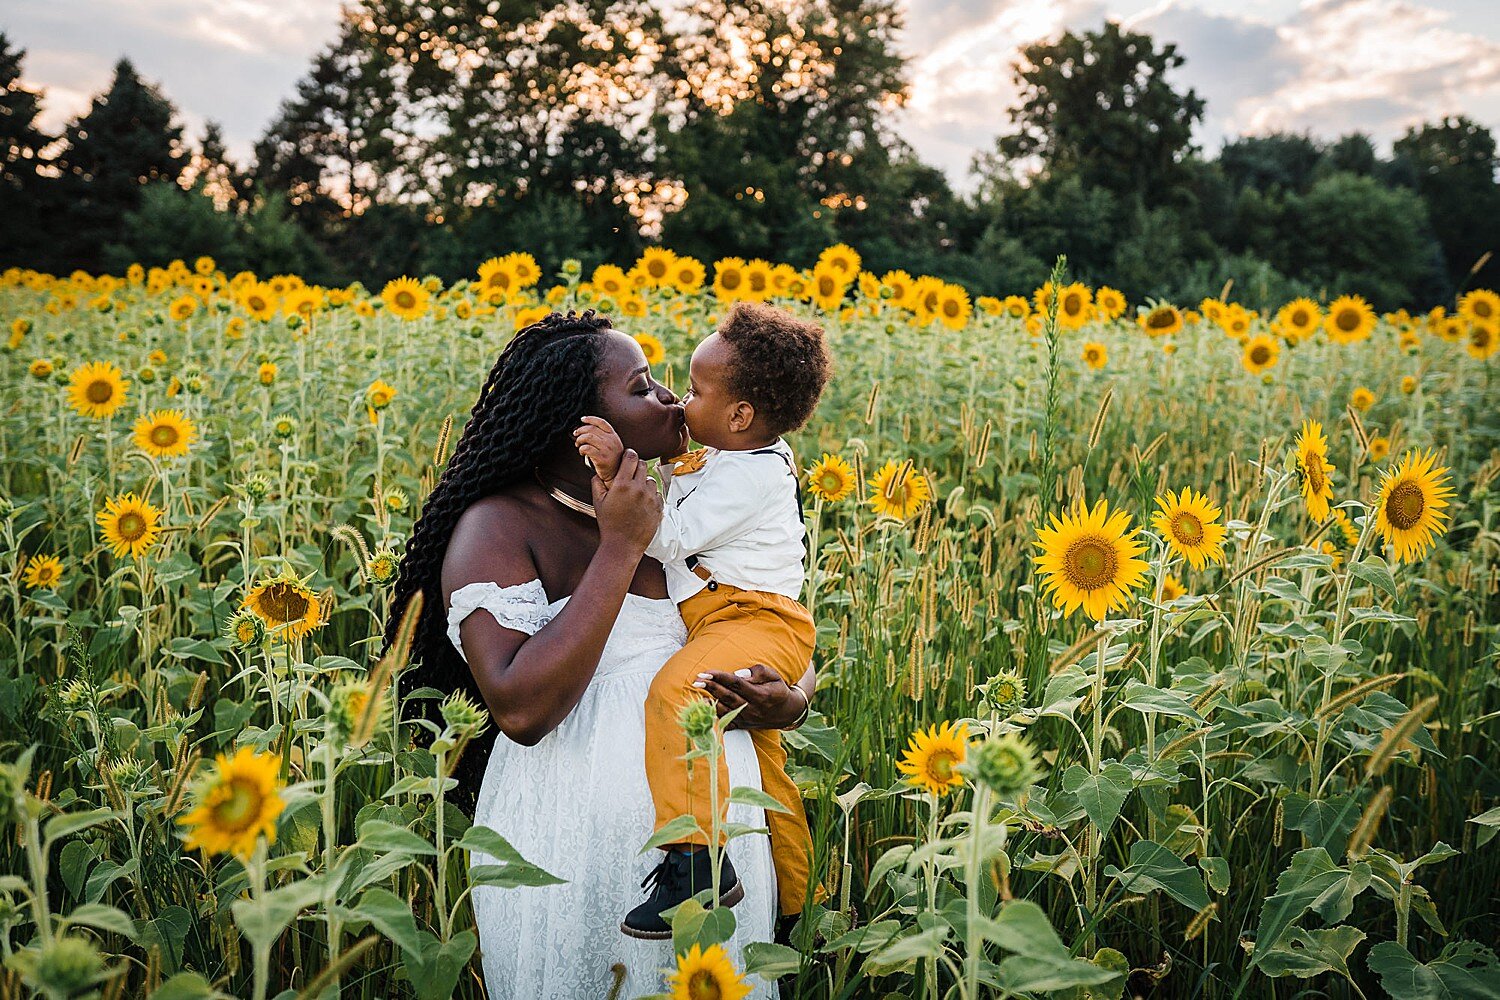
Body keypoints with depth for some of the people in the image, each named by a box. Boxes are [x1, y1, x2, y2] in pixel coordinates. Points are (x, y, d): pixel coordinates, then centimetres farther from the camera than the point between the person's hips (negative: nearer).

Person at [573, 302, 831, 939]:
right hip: (732, 622, 11)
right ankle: (797, 907, 36)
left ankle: (695, 862, -41)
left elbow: (668, 540, -20)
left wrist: (616, 472, -25)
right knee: (762, 767, 20)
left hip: (756, 621, -11)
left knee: (676, 691, -37)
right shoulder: (750, 455, 14)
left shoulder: (752, 475, -16)